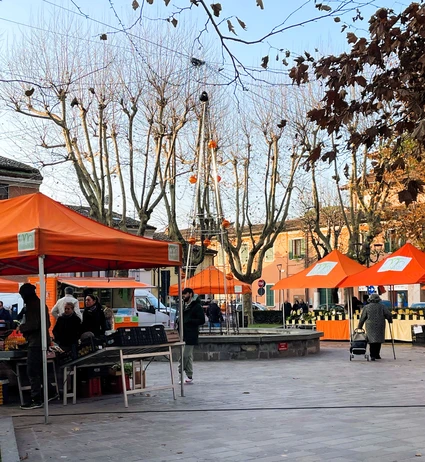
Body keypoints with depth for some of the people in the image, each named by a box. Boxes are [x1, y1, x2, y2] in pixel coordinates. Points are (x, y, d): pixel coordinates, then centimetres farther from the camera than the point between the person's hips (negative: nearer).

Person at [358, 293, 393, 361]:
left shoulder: (366, 307, 4)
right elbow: (388, 315, 0)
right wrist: (390, 321, 20)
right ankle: (377, 354, 17)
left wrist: (359, 327, 11)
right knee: (378, 340, 13)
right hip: (380, 326, 1)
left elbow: (362, 318, 4)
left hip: (370, 326, -1)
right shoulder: (382, 306, 4)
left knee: (372, 341, 0)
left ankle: (373, 355, -10)